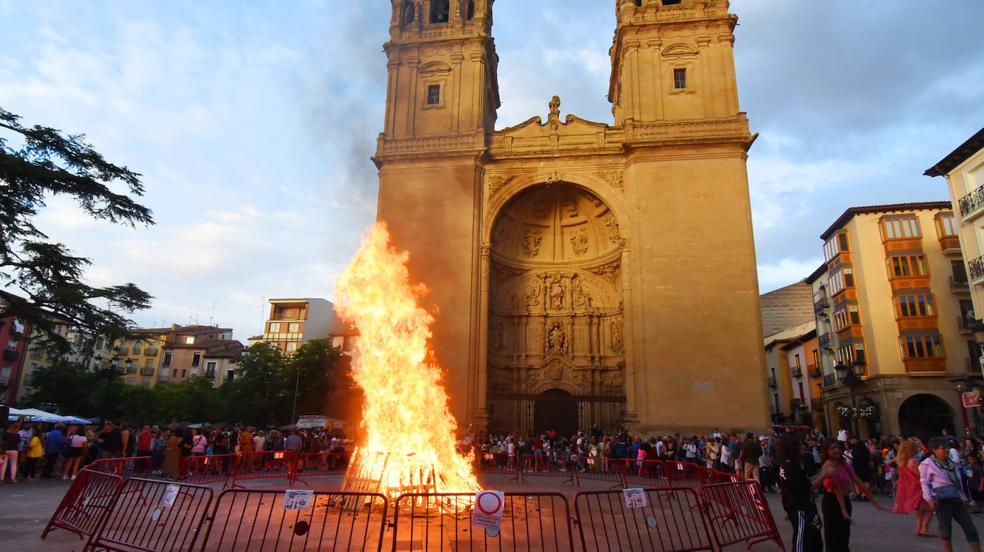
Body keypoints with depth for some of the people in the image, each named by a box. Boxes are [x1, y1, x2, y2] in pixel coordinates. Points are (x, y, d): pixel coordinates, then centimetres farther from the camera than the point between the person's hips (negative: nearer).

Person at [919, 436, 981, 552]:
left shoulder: (951, 462, 17)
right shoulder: (927, 464, -5)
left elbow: (959, 481, 25)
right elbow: (924, 483, -7)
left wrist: (963, 497, 20)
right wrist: (929, 499, -16)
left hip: (957, 499, 6)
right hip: (942, 500, -6)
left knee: (971, 529, 4)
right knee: (946, 530, 1)